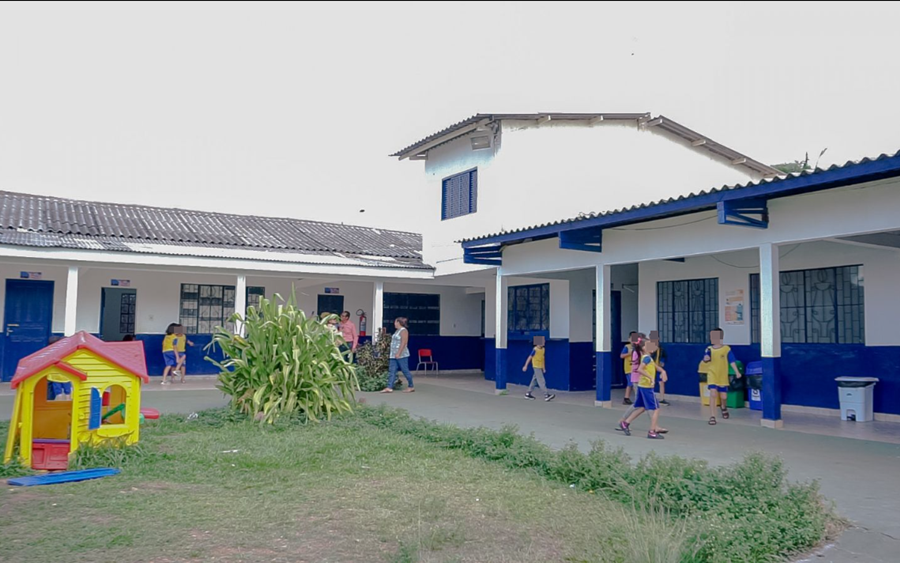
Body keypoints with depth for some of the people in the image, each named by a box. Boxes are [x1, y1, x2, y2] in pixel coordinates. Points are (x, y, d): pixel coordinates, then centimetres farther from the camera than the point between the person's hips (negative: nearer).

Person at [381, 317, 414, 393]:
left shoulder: (403, 331, -11)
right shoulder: (397, 331, 18)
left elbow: (404, 343, -19)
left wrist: (398, 353, -23)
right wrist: (395, 354, 19)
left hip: (401, 355, -10)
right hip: (394, 355, 10)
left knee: (405, 371, -2)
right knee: (391, 371, 2)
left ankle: (411, 387, 9)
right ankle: (389, 387, -1)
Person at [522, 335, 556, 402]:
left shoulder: (543, 349, 7)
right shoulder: (535, 350, -15)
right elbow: (530, 357, -10)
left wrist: (544, 368, 16)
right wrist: (525, 366, -7)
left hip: (541, 367, 8)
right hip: (536, 367, -8)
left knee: (534, 381, 12)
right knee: (541, 381, -11)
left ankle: (528, 394, 19)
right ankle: (546, 395, -15)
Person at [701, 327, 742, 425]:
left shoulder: (726, 349, -7)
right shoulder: (709, 349, -2)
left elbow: (732, 361, -6)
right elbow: (705, 360, -3)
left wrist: (737, 372, -13)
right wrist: (706, 358, -26)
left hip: (723, 377, 0)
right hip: (712, 376, 0)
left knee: (723, 396, 10)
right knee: (713, 395, -14)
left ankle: (724, 408, 46)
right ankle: (712, 417, -9)